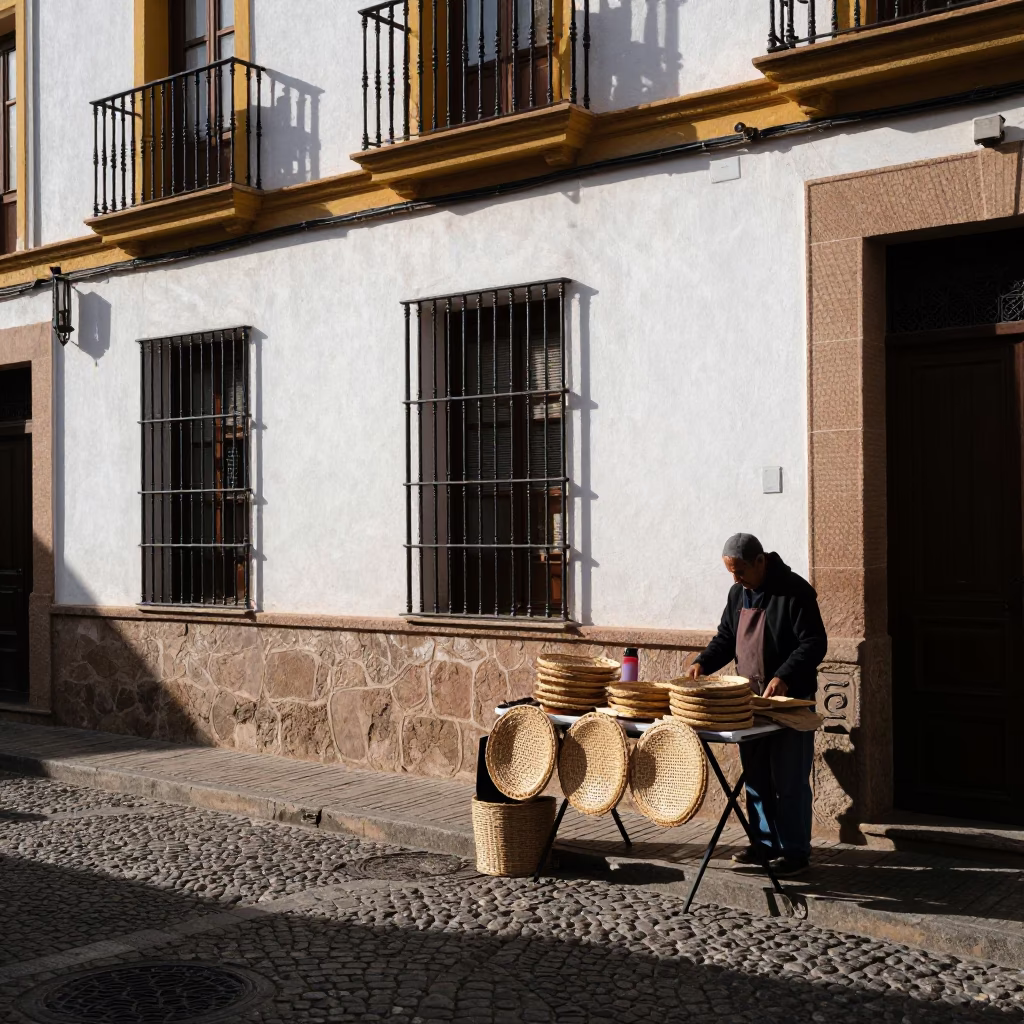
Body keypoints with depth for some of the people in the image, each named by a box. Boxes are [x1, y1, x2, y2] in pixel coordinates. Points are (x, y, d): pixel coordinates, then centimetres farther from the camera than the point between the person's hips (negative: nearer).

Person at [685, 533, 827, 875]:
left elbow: (814, 643, -16)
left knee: (789, 780, -2)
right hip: (750, 699, 7)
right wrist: (703, 663, 2)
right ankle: (766, 844, 23)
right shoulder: (738, 593, 11)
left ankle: (795, 851, 9)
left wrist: (784, 677, -27)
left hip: (790, 700, -7)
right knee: (756, 778, 12)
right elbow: (726, 638, 20)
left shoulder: (795, 591, -13)